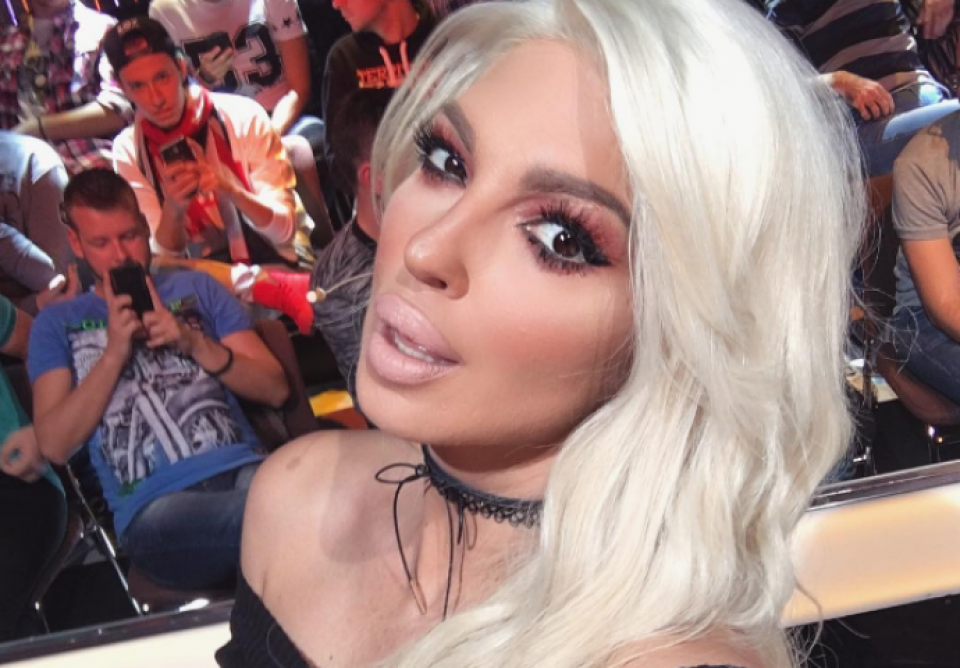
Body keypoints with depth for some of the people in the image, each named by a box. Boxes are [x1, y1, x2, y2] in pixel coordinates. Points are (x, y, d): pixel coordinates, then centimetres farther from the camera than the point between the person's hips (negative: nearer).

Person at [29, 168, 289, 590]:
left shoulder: (197, 289, 22)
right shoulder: (57, 325, 19)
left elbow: (275, 390, 13)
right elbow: (54, 446, 6)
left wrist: (195, 343, -2)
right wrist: (114, 352, -3)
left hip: (242, 471, 3)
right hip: (153, 505, -3)